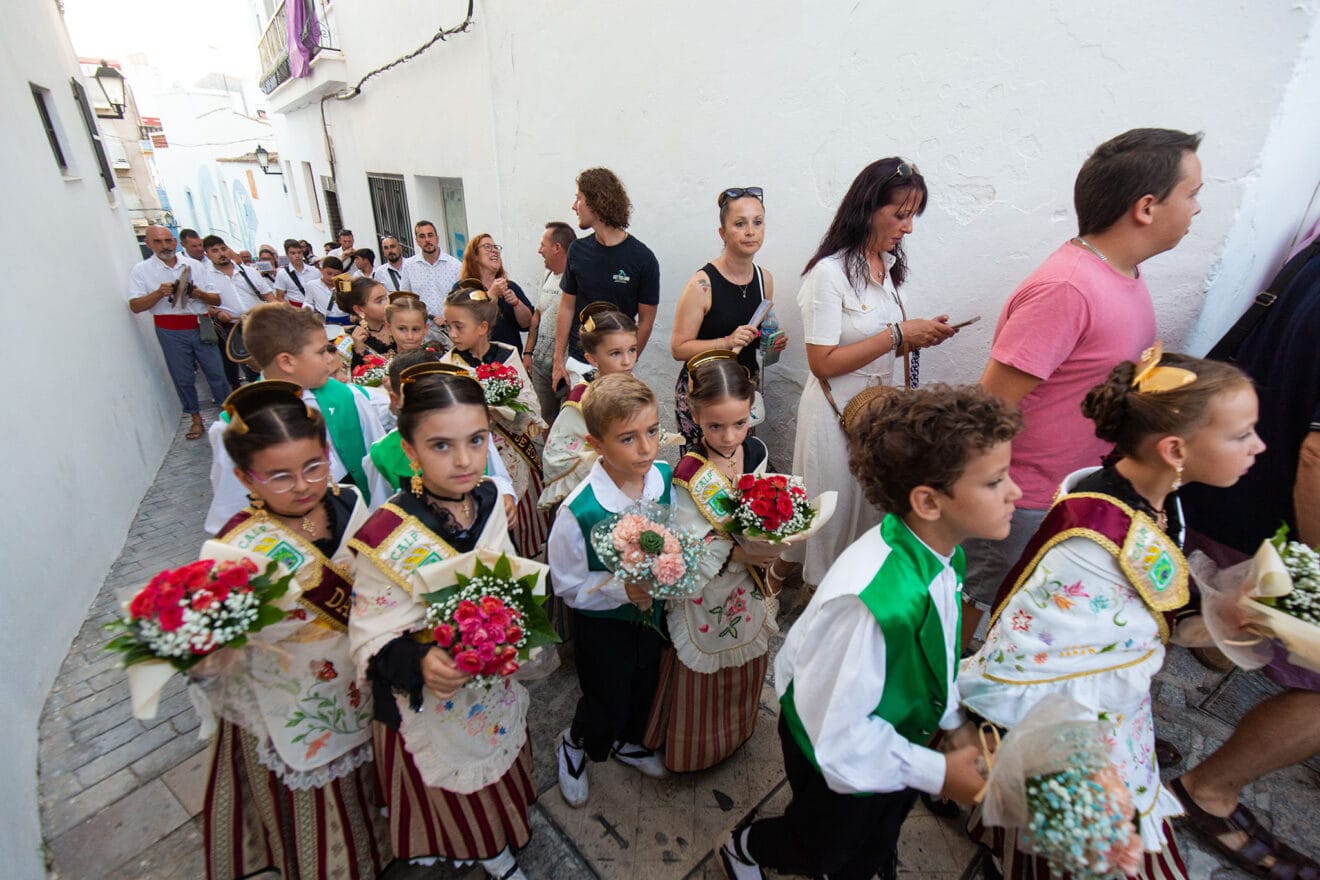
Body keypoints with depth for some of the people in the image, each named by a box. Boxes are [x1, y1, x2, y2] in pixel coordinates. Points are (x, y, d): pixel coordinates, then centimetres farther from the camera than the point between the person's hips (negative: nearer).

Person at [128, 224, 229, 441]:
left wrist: (201, 294, -14)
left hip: (201, 327, 1)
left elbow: (217, 300, 7)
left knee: (216, 373, 1)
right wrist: (159, 293, -18)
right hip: (171, 332, -1)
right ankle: (196, 419, 16)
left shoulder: (193, 265, 8)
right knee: (183, 378, 5)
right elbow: (135, 306, -3)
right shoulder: (141, 270, 3)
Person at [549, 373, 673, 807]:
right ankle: (576, 745, 54)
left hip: (653, 612, 5)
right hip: (603, 625, -5)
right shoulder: (579, 511, -33)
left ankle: (627, 741, 63)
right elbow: (568, 585, -20)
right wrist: (622, 589, -32)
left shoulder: (666, 478, -18)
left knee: (643, 689, 29)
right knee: (607, 706, 18)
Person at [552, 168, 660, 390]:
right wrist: (559, 360, 4)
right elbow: (567, 306, 9)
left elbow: (646, 320, -3)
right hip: (576, 363, 3)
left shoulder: (642, 258, -7)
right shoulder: (578, 250, 5)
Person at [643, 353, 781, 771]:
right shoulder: (689, 477, -28)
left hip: (748, 589, 6)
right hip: (705, 596, -6)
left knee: (745, 670, 28)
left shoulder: (756, 451, -9)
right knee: (701, 684, 17)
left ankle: (737, 734, 59)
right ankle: (695, 751, 48)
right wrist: (735, 553, -33)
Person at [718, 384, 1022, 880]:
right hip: (846, 762, -6)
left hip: (896, 735, 6)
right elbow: (837, 730, -31)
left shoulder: (941, 547, -18)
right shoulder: (874, 602, -45)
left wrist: (955, 723, 4)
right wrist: (937, 773, -21)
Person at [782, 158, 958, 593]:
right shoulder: (828, 273, -16)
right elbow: (823, 362, -21)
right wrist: (898, 334, -19)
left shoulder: (887, 265, 9)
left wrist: (919, 335, -1)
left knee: (871, 509, 17)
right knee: (831, 512, 8)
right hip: (836, 413, -7)